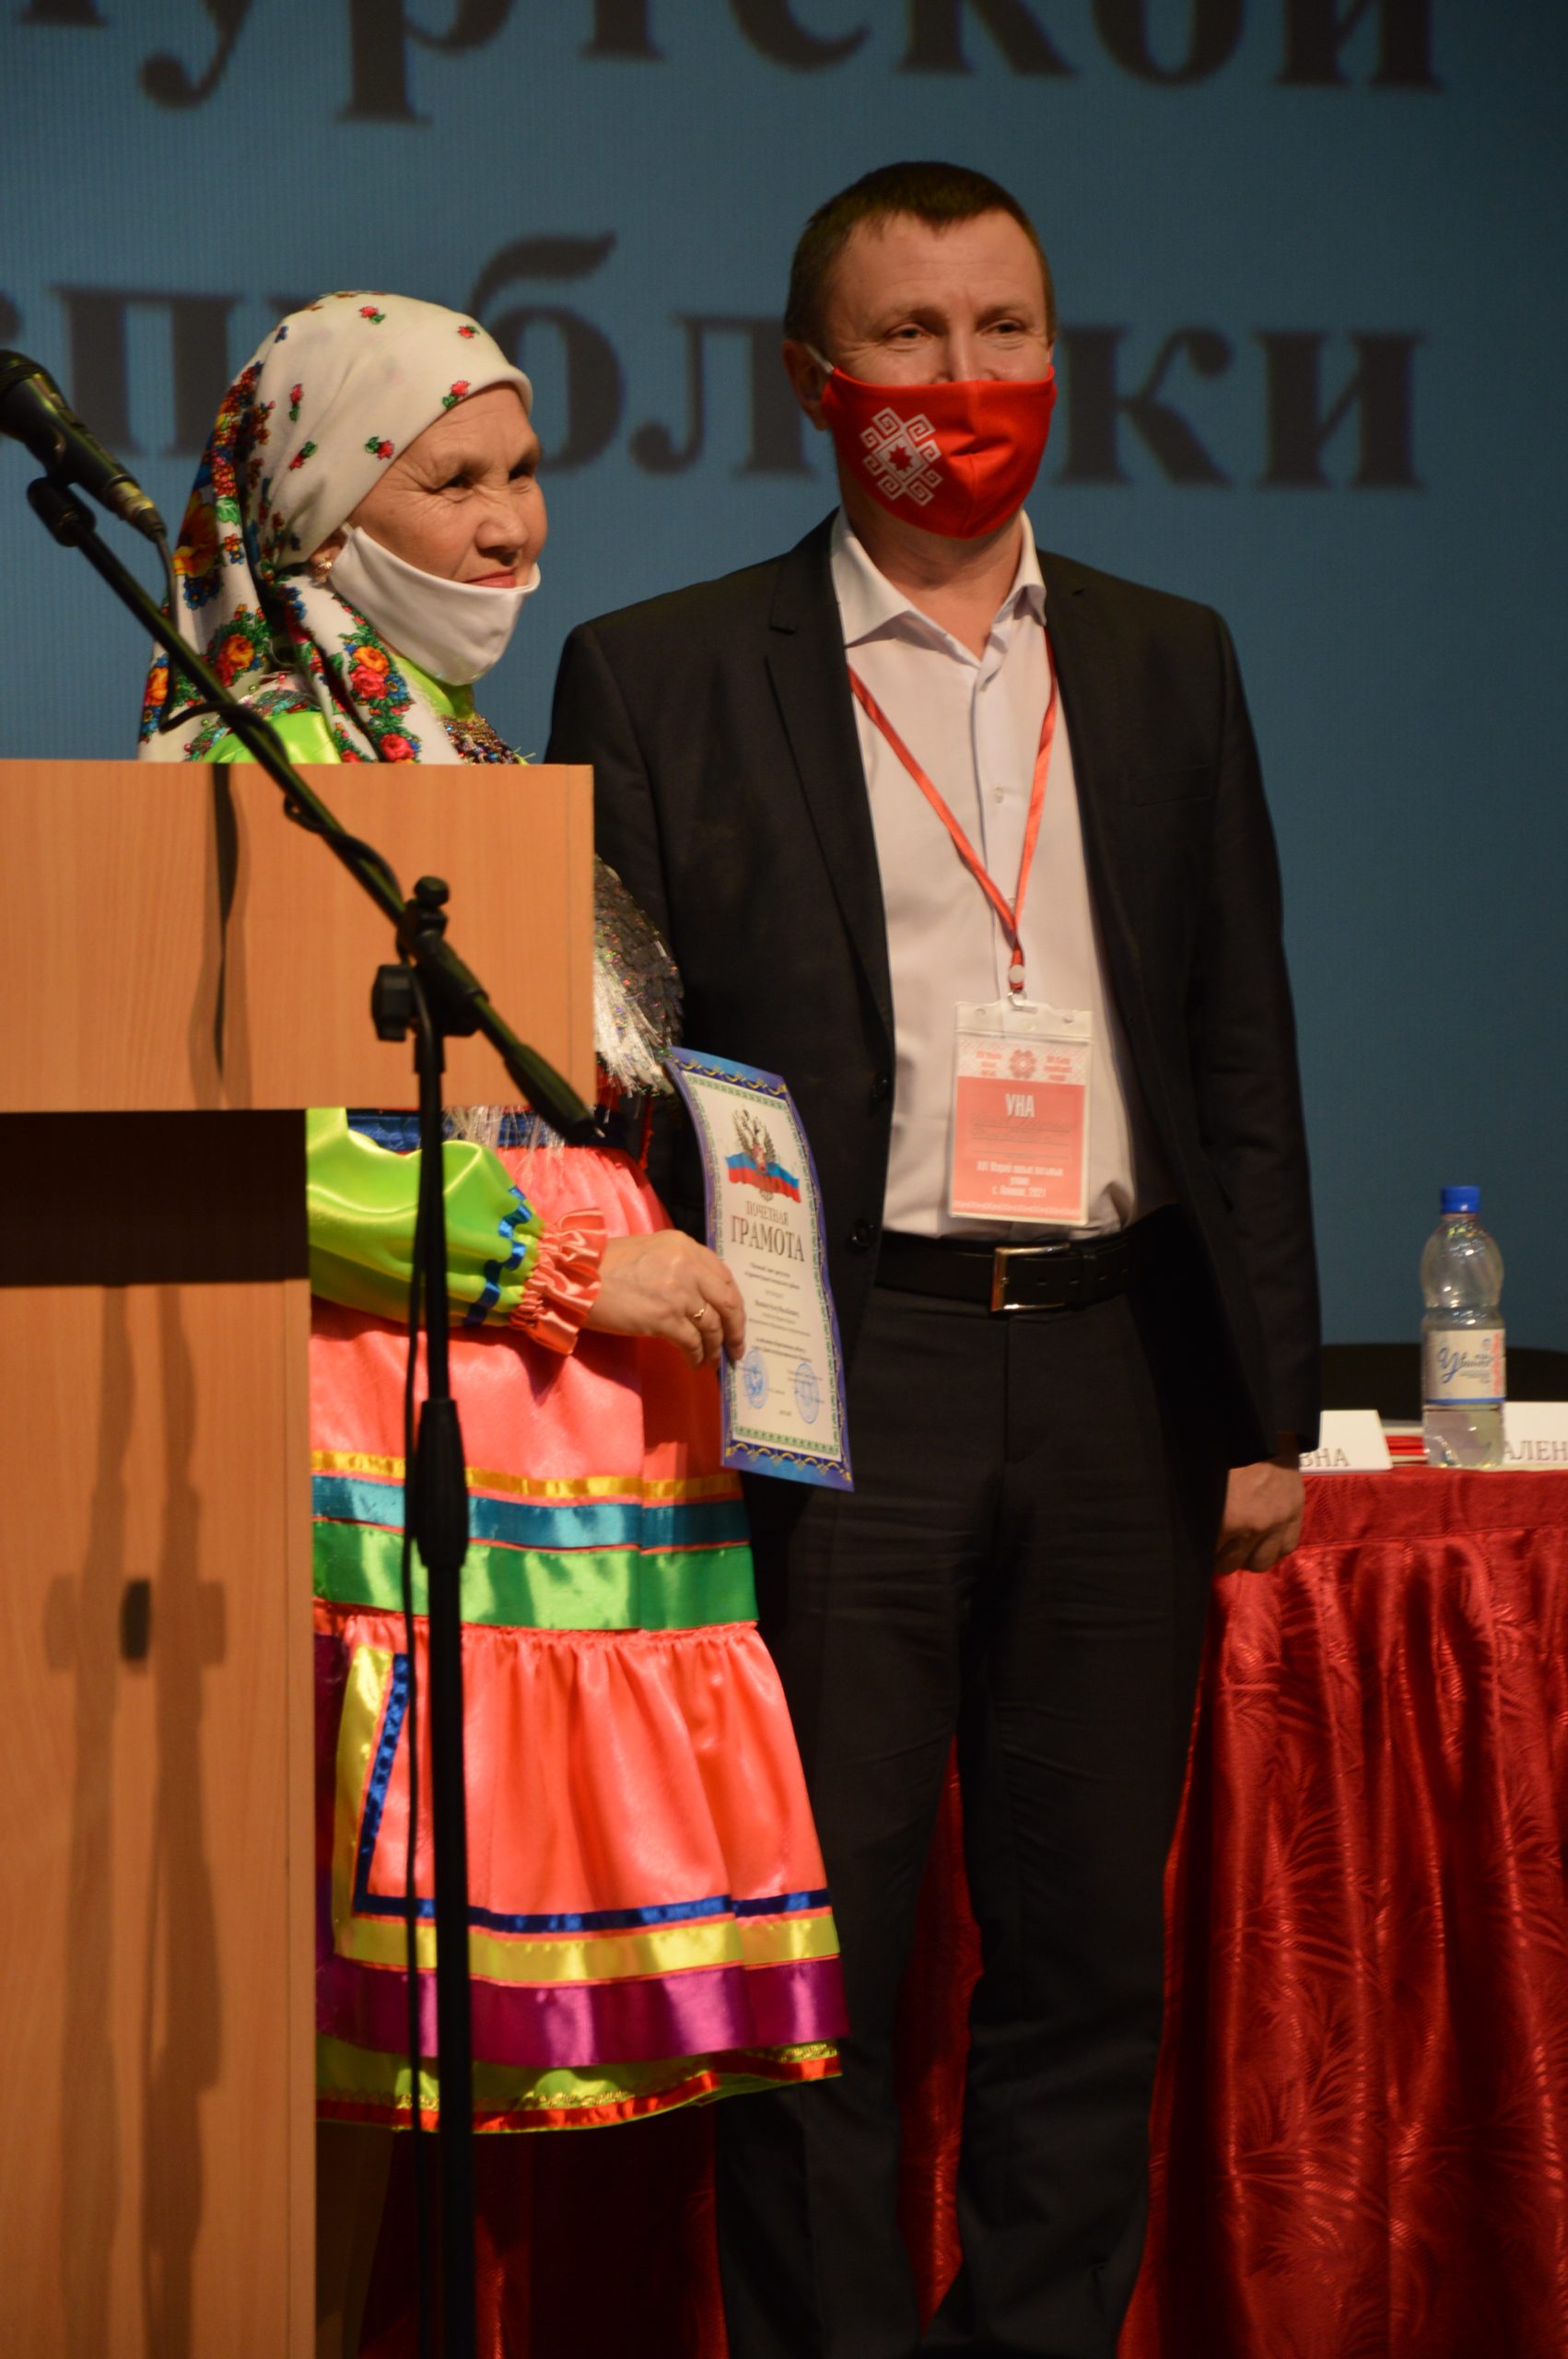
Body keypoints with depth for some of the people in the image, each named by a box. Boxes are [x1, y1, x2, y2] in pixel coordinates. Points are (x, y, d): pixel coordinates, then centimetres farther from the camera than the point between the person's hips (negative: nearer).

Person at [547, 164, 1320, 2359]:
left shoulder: (1169, 665, 14)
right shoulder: (660, 677, 3)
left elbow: (1244, 1052, 14)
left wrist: (1268, 1409, 8)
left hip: (1114, 1375, 3)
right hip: (836, 1391, -3)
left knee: (1089, 1948, 7)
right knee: (821, 1955, -1)